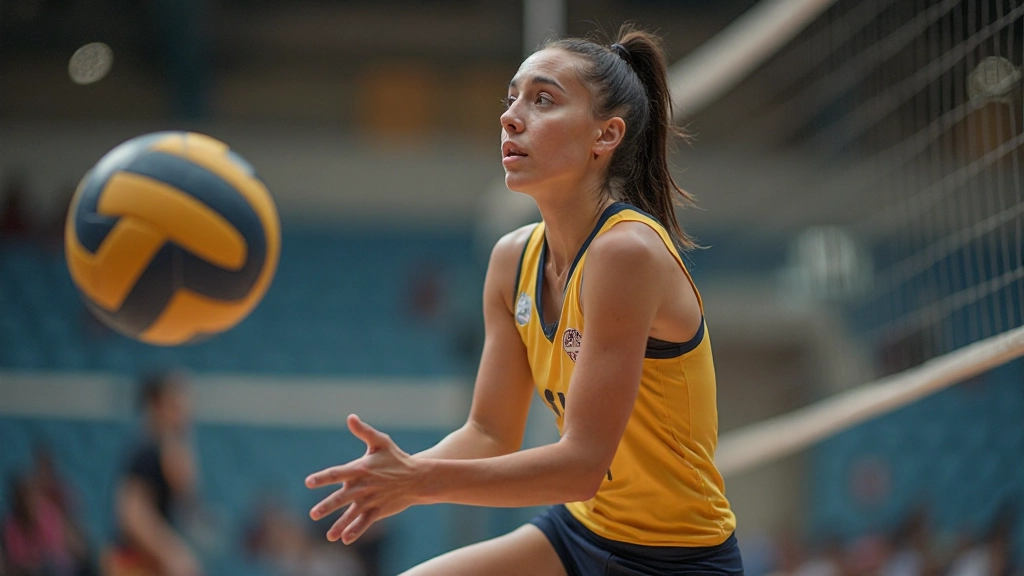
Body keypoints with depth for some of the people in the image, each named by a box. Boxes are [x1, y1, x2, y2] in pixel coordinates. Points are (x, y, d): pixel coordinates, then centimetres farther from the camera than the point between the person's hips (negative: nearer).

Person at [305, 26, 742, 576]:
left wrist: (422, 481, -31)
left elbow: (583, 462, -26)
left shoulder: (627, 251, -24)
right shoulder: (513, 259, 0)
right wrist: (405, 474, -18)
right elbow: (490, 433, 2)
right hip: (579, 530, 7)